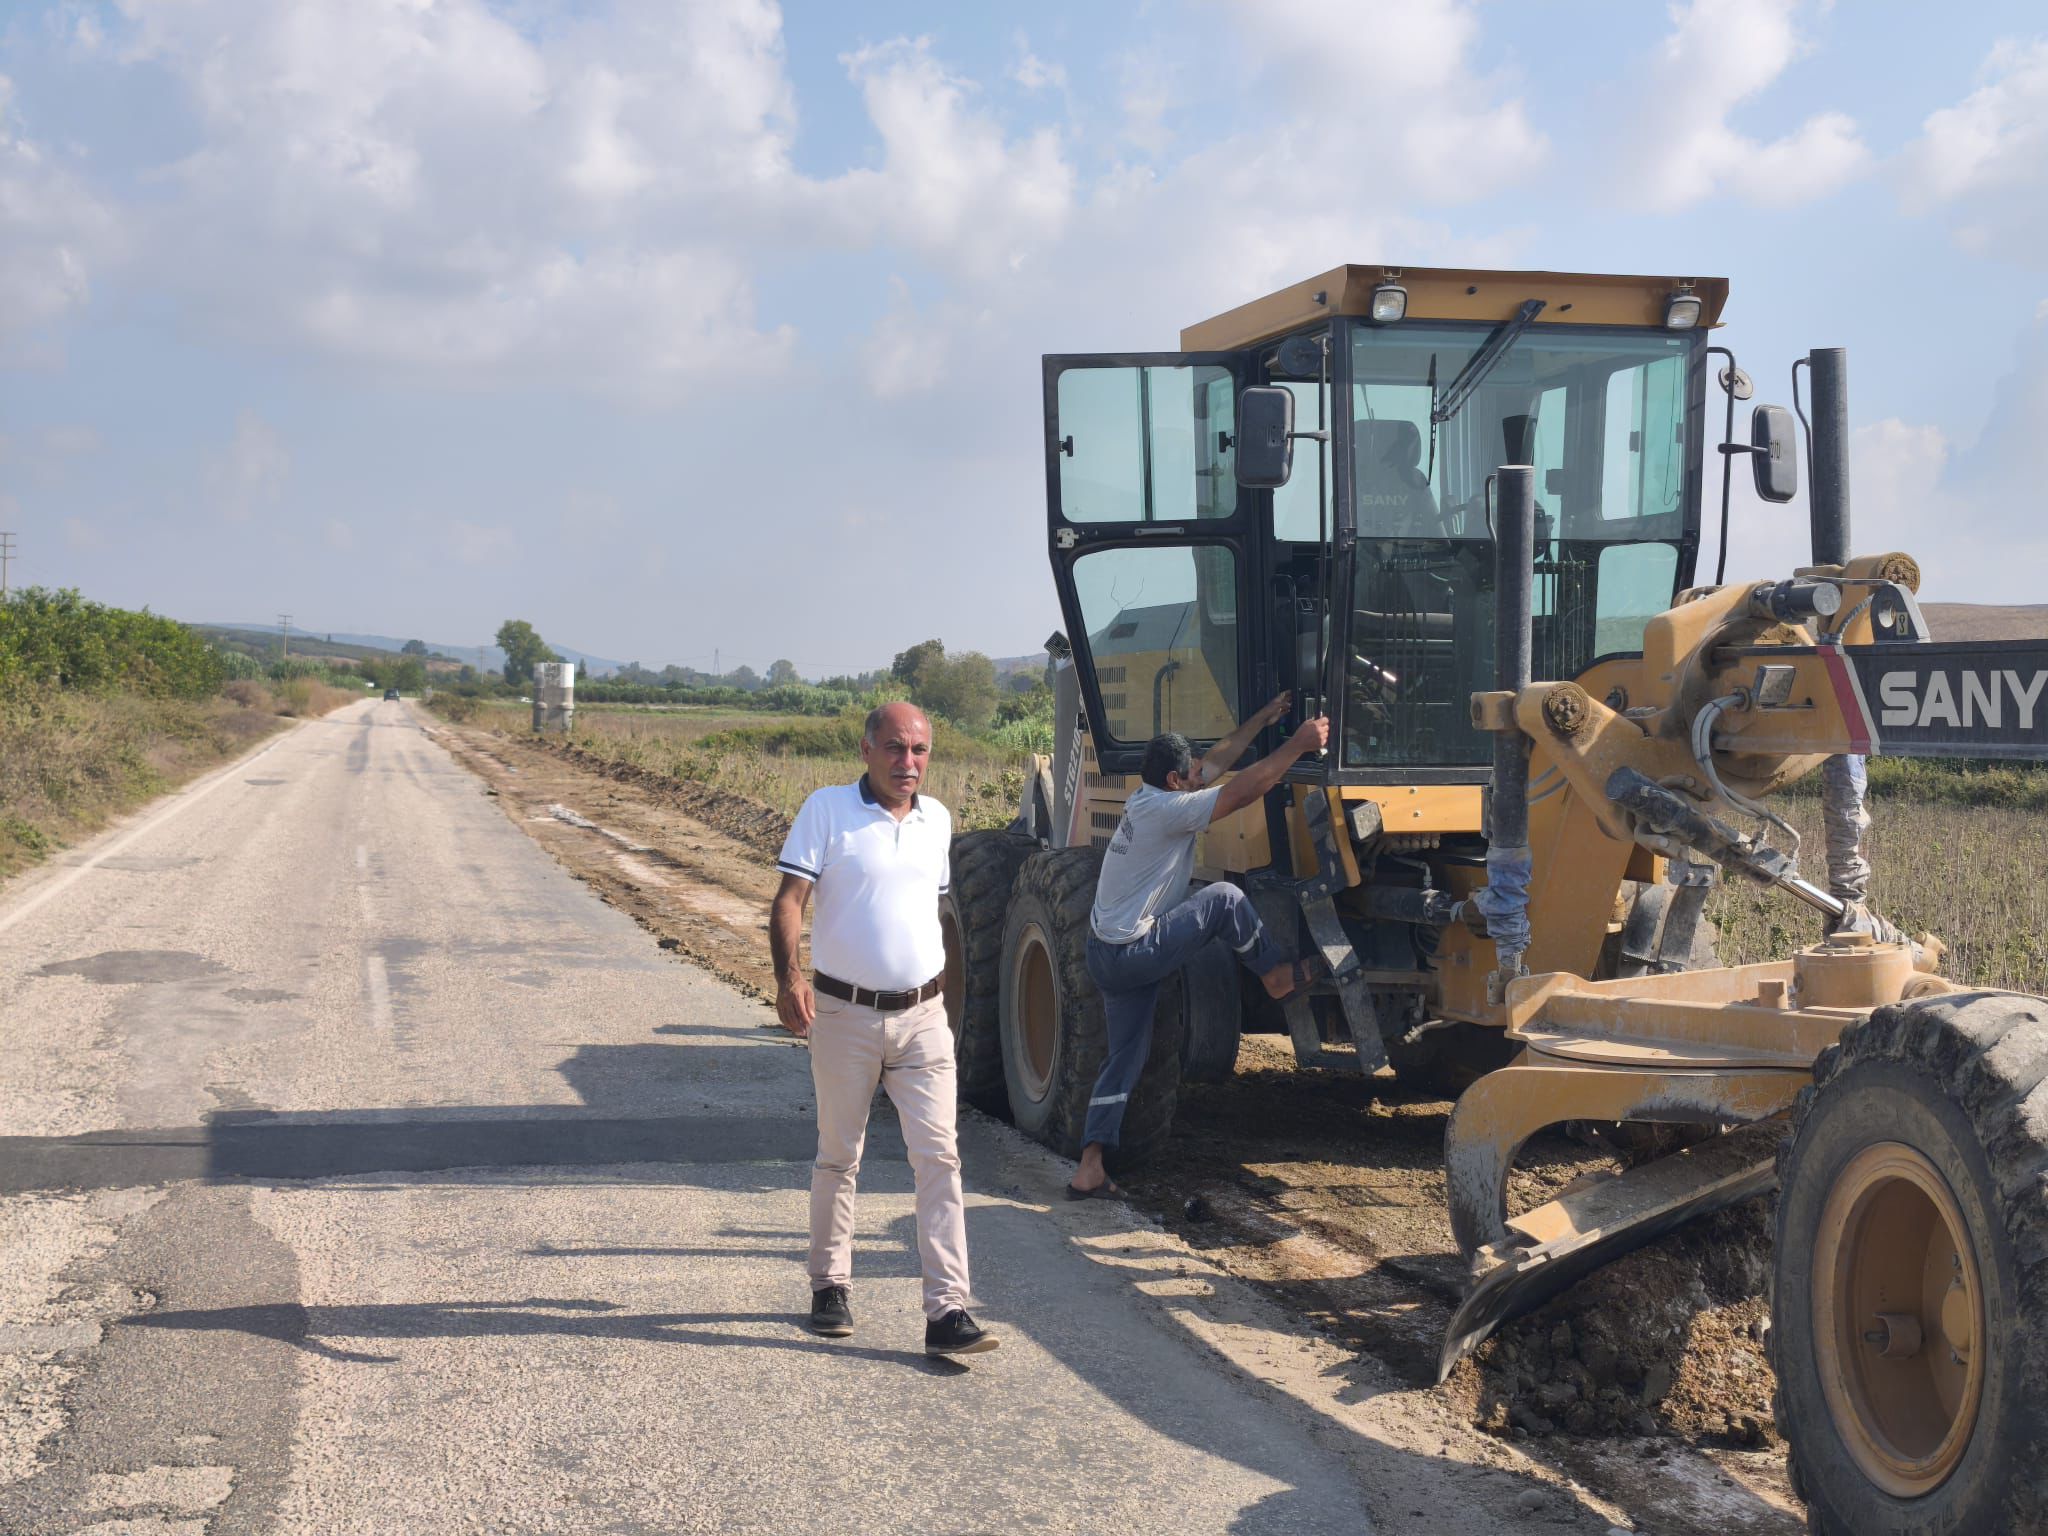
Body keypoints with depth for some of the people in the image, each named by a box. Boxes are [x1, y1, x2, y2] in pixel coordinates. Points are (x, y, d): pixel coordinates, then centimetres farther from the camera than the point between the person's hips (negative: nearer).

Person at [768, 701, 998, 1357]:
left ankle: (947, 1310, -7)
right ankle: (830, 1286, 27)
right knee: (838, 1158, 10)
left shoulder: (937, 820, 10)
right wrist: (787, 976, -26)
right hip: (844, 1013, -3)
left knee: (939, 1158, -6)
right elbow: (790, 898, -11)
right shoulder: (828, 809, -5)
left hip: (923, 1015, 3)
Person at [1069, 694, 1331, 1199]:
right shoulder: (1166, 810, -18)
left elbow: (1217, 761, 21)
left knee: (1125, 1059, 11)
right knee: (1224, 898, -8)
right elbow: (1241, 793, -20)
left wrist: (1263, 719, 24)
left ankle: (1089, 1170, 9)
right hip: (1134, 953, -10)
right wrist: (1298, 745, -13)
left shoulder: (1147, 799, 11)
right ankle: (1277, 974, 10)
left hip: (1109, 953, 10)